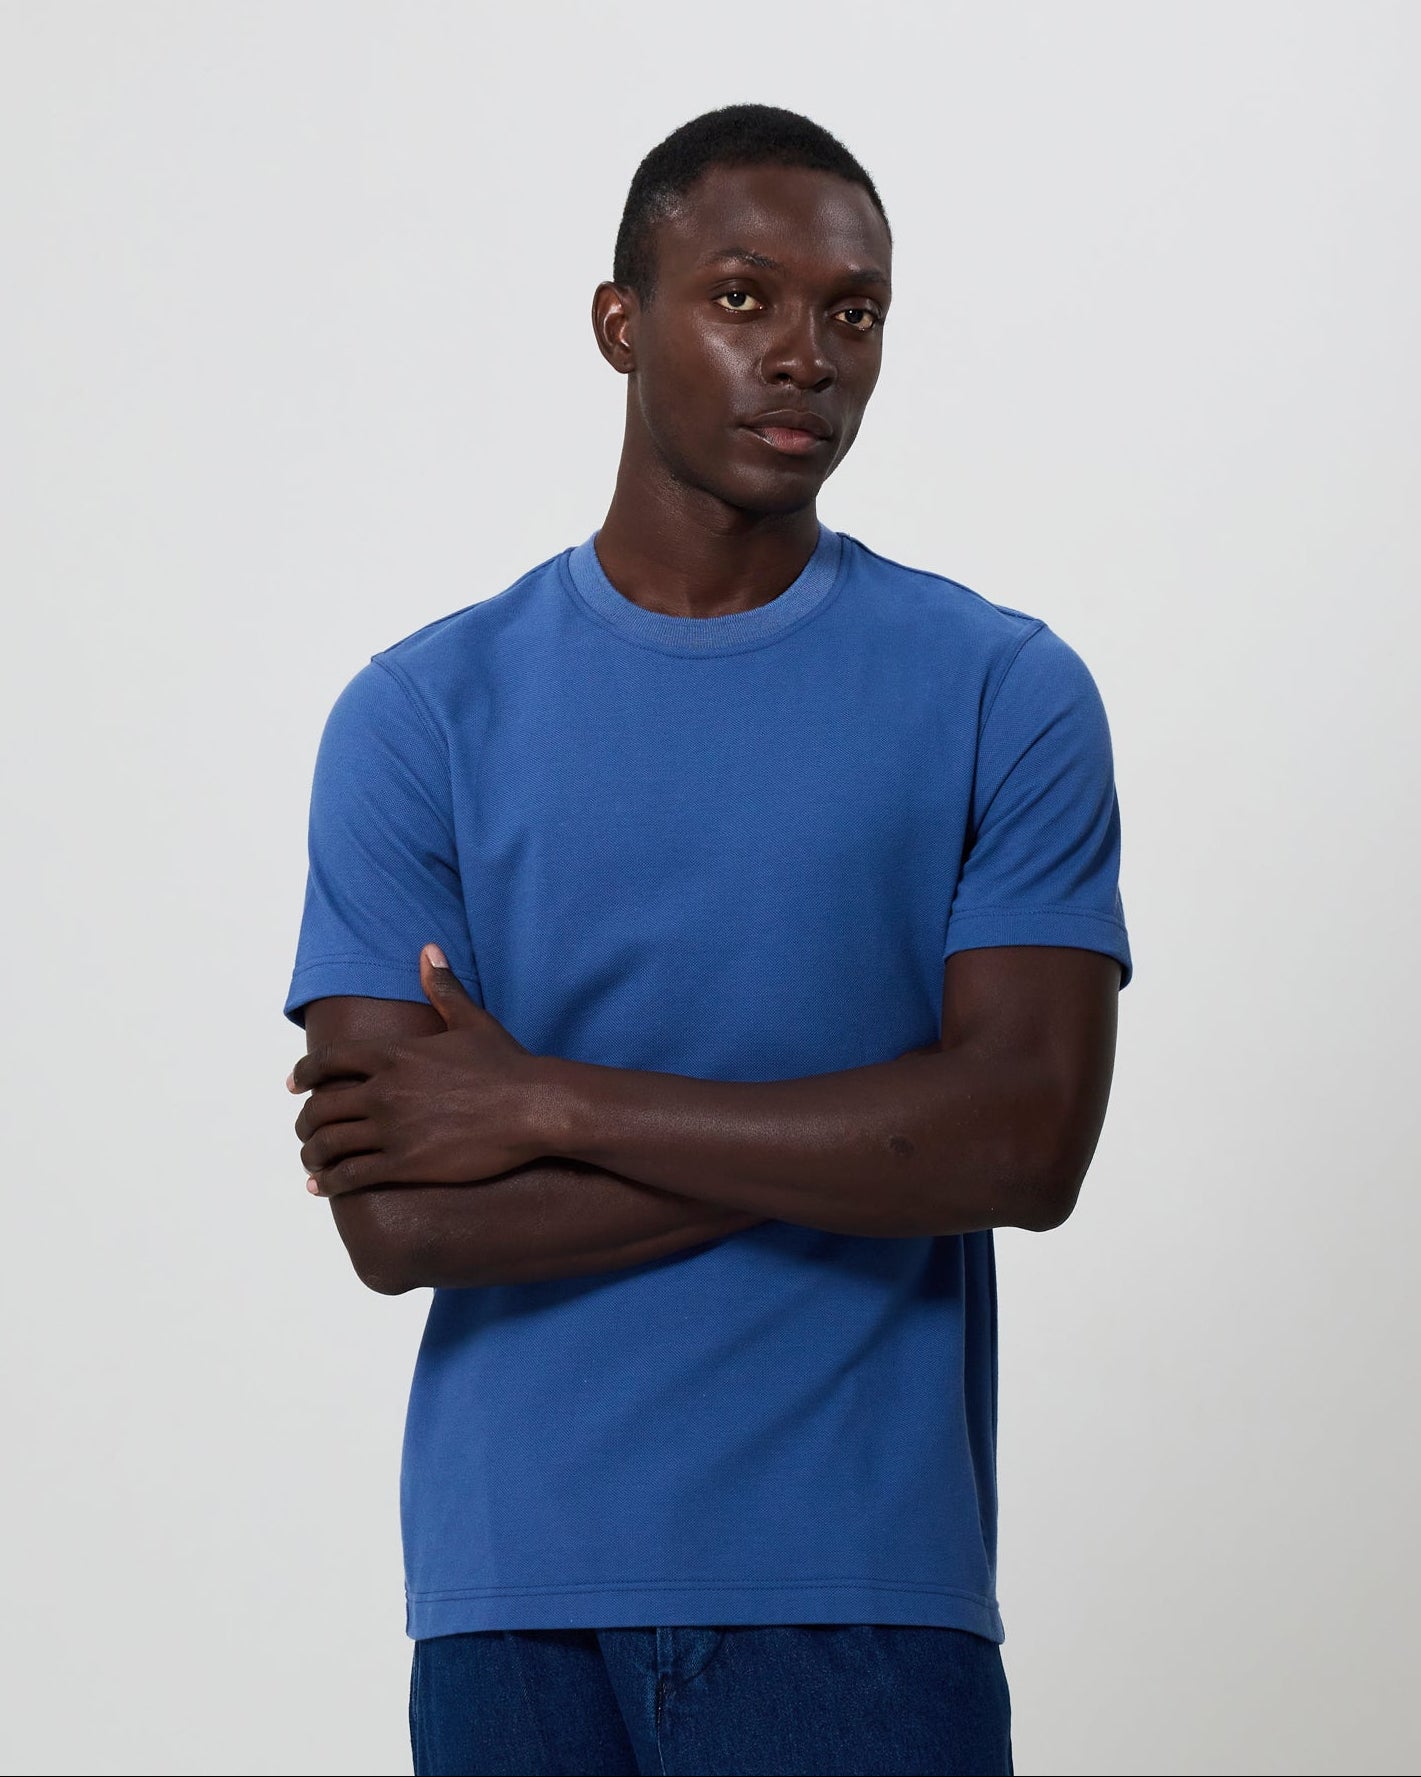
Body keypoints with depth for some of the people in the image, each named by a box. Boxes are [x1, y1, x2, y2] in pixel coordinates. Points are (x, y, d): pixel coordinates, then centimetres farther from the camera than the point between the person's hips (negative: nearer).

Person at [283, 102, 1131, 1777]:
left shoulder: (1005, 695, 1)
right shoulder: (421, 712, 2)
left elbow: (1028, 1142, -11)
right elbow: (397, 1217, -7)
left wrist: (550, 1105, -11)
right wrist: (840, 1145, -11)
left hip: (865, 1591, 0)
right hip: (512, 1587, 1)